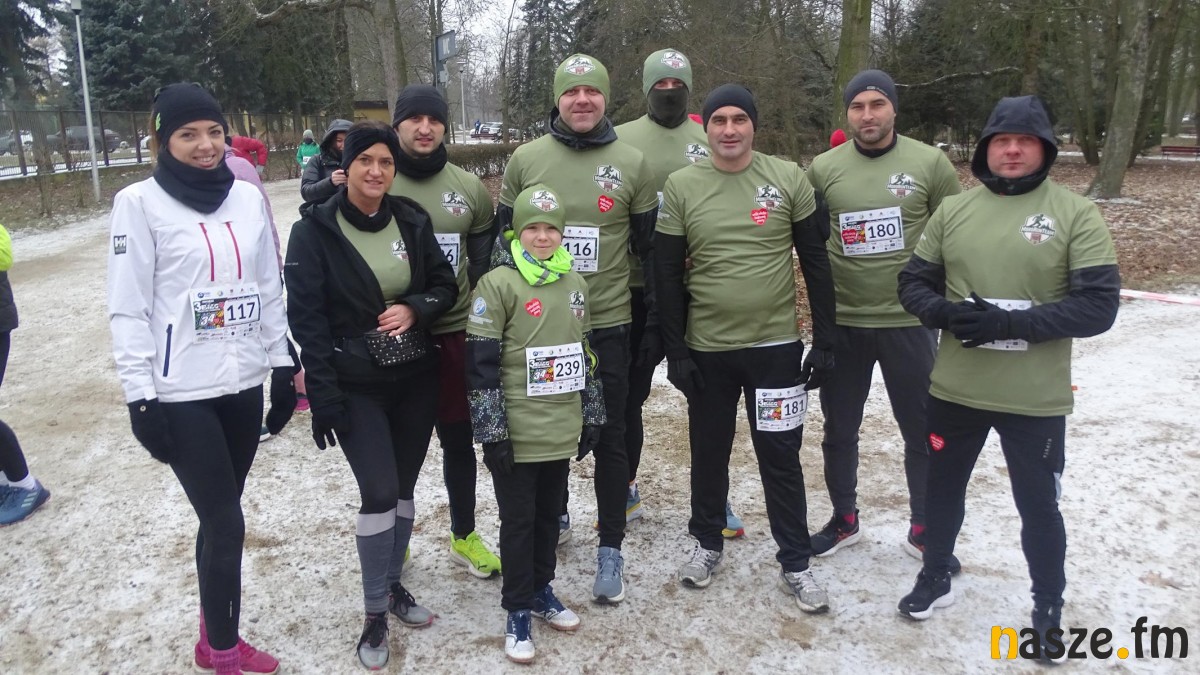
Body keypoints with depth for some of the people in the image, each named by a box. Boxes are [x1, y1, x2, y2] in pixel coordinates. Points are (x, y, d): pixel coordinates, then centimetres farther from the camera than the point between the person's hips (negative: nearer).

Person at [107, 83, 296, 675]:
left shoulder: (248, 197, 6)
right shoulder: (139, 203, -7)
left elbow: (269, 288, 12)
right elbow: (128, 308, -8)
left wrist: (282, 365, 12)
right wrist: (139, 395, -11)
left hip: (243, 384, 4)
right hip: (181, 393, -4)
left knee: (220, 519, 14)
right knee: (227, 524, -2)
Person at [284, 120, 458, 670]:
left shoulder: (412, 220, 2)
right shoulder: (315, 229, -8)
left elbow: (445, 283, 10)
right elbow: (306, 316, -10)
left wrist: (416, 309, -12)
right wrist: (323, 395, -15)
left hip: (416, 378, 4)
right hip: (357, 387, -4)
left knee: (403, 488, 12)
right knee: (379, 492, -7)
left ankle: (393, 584, 32)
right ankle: (375, 613, 11)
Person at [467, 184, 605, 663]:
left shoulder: (574, 284, 7)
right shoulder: (497, 284, -11)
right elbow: (481, 364, -14)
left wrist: (592, 418, 13)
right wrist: (491, 432, -15)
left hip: (561, 432, 5)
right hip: (516, 434, -5)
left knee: (549, 515, 18)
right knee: (518, 522, 7)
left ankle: (541, 591, 37)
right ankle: (517, 611, 22)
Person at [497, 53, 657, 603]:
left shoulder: (632, 163, -1)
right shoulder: (525, 159, 0)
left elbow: (650, 247, 4)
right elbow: (503, 238, 7)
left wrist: (655, 320, 3)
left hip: (607, 325, -1)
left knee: (608, 438, 6)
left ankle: (610, 548, 21)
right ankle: (554, 519, 40)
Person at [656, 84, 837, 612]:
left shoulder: (788, 179, -2)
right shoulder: (681, 187, -2)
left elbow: (815, 264, 2)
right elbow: (668, 275, 0)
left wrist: (825, 342, -1)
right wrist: (675, 351, -3)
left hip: (777, 347, -1)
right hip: (707, 350, 1)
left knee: (781, 458, 8)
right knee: (708, 451, 15)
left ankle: (795, 562, 23)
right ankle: (707, 542, 35)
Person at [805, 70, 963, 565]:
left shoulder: (930, 163, -3)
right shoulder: (823, 168, 0)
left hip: (910, 322, -1)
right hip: (842, 323, 1)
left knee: (923, 431, 11)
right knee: (839, 429, 14)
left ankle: (924, 530, 30)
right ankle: (844, 520, 34)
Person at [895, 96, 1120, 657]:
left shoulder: (1076, 214, -8)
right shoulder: (952, 210, 3)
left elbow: (1099, 305, -13)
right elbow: (913, 283, 6)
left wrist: (1011, 322, -24)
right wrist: (946, 313, -16)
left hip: (1036, 399, -3)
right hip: (955, 390, 3)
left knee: (1039, 506, 13)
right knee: (942, 488, 20)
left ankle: (1049, 607, 37)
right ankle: (935, 578, 44)